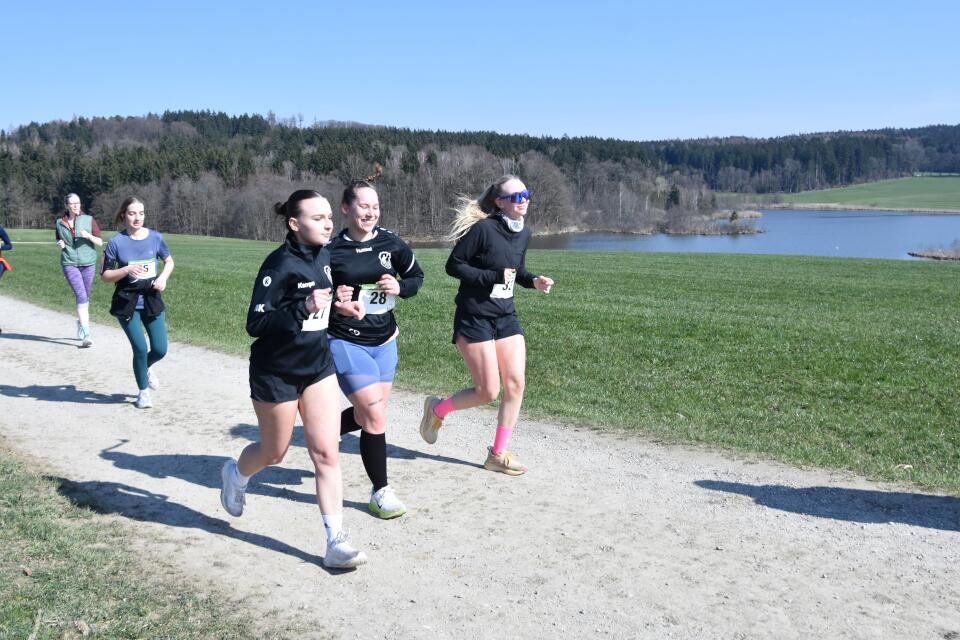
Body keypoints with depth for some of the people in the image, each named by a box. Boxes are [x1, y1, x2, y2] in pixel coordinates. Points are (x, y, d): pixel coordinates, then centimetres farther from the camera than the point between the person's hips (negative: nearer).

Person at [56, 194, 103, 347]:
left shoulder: (89, 220, 1)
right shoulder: (60, 223, 6)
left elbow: (99, 242, 2)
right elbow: (59, 242, 20)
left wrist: (89, 236, -17)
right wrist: (60, 245, -3)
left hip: (88, 263, 1)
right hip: (69, 264, -1)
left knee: (85, 297, 12)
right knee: (81, 296, -15)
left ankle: (80, 326, 36)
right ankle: (86, 335, -20)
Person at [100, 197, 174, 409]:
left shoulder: (155, 237, -2)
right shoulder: (116, 242, -9)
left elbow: (169, 261, 12)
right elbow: (105, 276, -5)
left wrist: (163, 277, -7)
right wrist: (127, 270, -22)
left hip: (152, 301, 3)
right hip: (127, 303, -3)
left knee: (160, 350, 2)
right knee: (140, 348, -7)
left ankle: (145, 367, 40)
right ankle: (143, 391, 17)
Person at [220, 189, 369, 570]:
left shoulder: (323, 256, 2)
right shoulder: (280, 264, -21)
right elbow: (255, 324, -23)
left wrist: (338, 306, 2)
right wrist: (304, 308, -33)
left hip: (318, 365, 6)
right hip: (277, 372, -5)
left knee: (326, 453, -2)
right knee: (274, 452, 14)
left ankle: (336, 543, 2)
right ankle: (235, 474, 50)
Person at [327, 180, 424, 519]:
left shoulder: (391, 243, -2)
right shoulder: (331, 250, -10)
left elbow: (416, 276, 11)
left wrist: (400, 288, -10)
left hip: (384, 341, 5)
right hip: (345, 342, -5)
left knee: (369, 415, 14)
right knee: (375, 415, -10)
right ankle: (381, 491, 6)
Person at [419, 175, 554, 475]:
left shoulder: (524, 233, 5)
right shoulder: (483, 228, -18)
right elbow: (454, 265, -14)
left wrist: (533, 280, -2)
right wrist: (493, 277, -22)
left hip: (506, 317, 7)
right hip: (474, 317, -7)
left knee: (516, 384, 0)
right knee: (488, 391, -4)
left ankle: (498, 453, 13)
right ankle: (437, 408, 24)